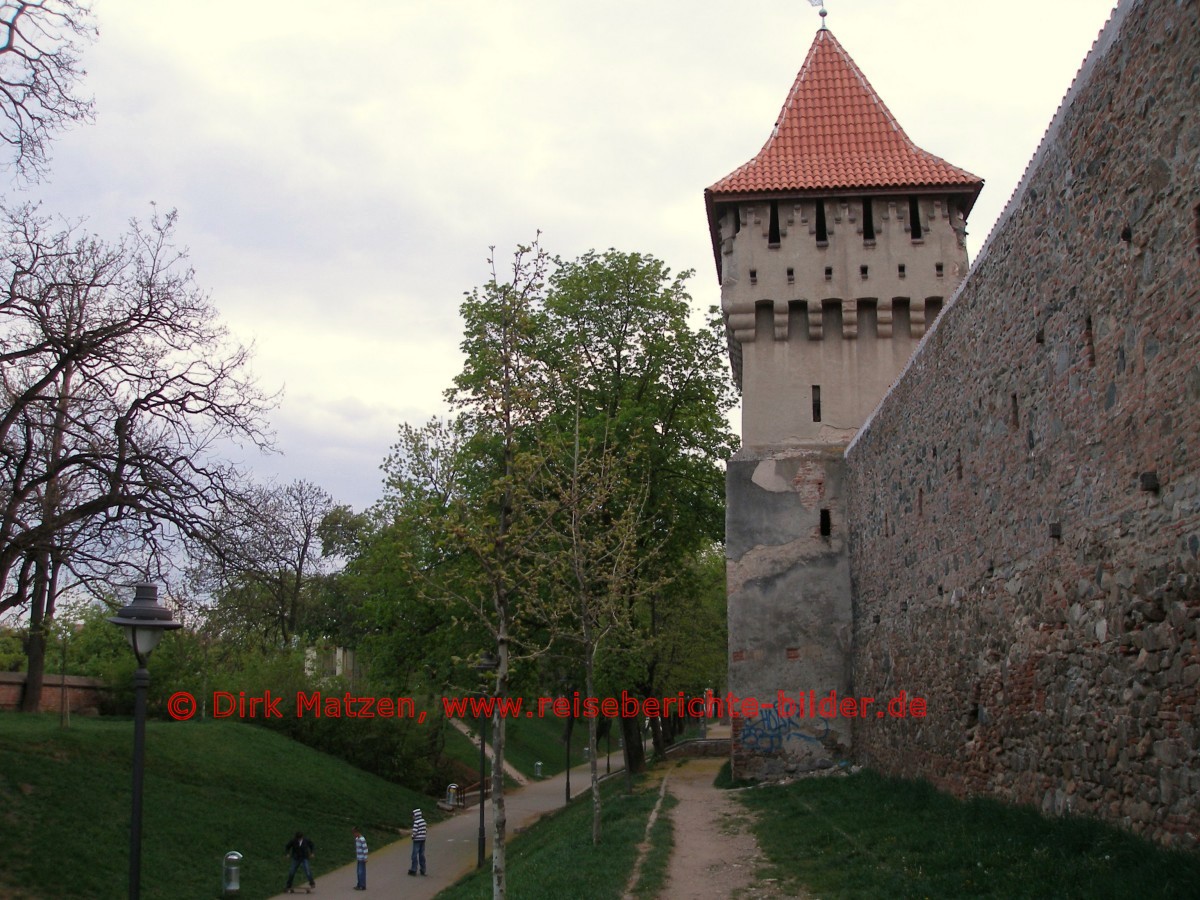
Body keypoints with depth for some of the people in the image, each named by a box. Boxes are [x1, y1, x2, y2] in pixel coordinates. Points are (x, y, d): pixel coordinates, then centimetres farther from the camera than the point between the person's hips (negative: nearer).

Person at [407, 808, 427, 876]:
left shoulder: (416, 822, -15)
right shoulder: (423, 821, 7)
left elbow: (414, 832, -18)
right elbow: (426, 830, 10)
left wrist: (412, 836, 0)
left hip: (417, 840, -7)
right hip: (423, 839, 7)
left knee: (415, 855, -2)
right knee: (422, 855, 12)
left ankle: (413, 870, -2)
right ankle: (423, 870, 14)